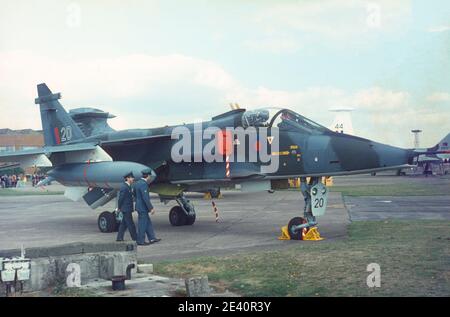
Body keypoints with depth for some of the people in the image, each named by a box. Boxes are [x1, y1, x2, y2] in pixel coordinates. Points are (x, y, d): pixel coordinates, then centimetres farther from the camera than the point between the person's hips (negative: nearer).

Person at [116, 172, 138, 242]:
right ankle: (135, 238, 3)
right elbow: (120, 198, -17)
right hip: (126, 209, -10)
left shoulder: (129, 186, 12)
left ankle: (119, 238, 19)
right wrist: (119, 208, -9)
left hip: (128, 209, 10)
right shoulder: (124, 187, -19)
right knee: (130, 224, -3)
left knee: (124, 223, 14)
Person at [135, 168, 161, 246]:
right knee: (142, 224, 0)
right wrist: (151, 208, -19)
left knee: (148, 223, 15)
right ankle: (140, 241, 7)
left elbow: (134, 194, 20)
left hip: (139, 206, 10)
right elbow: (145, 198, -24)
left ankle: (152, 238, 21)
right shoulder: (144, 184, -21)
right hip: (143, 208, -10)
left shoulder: (137, 183, 9)